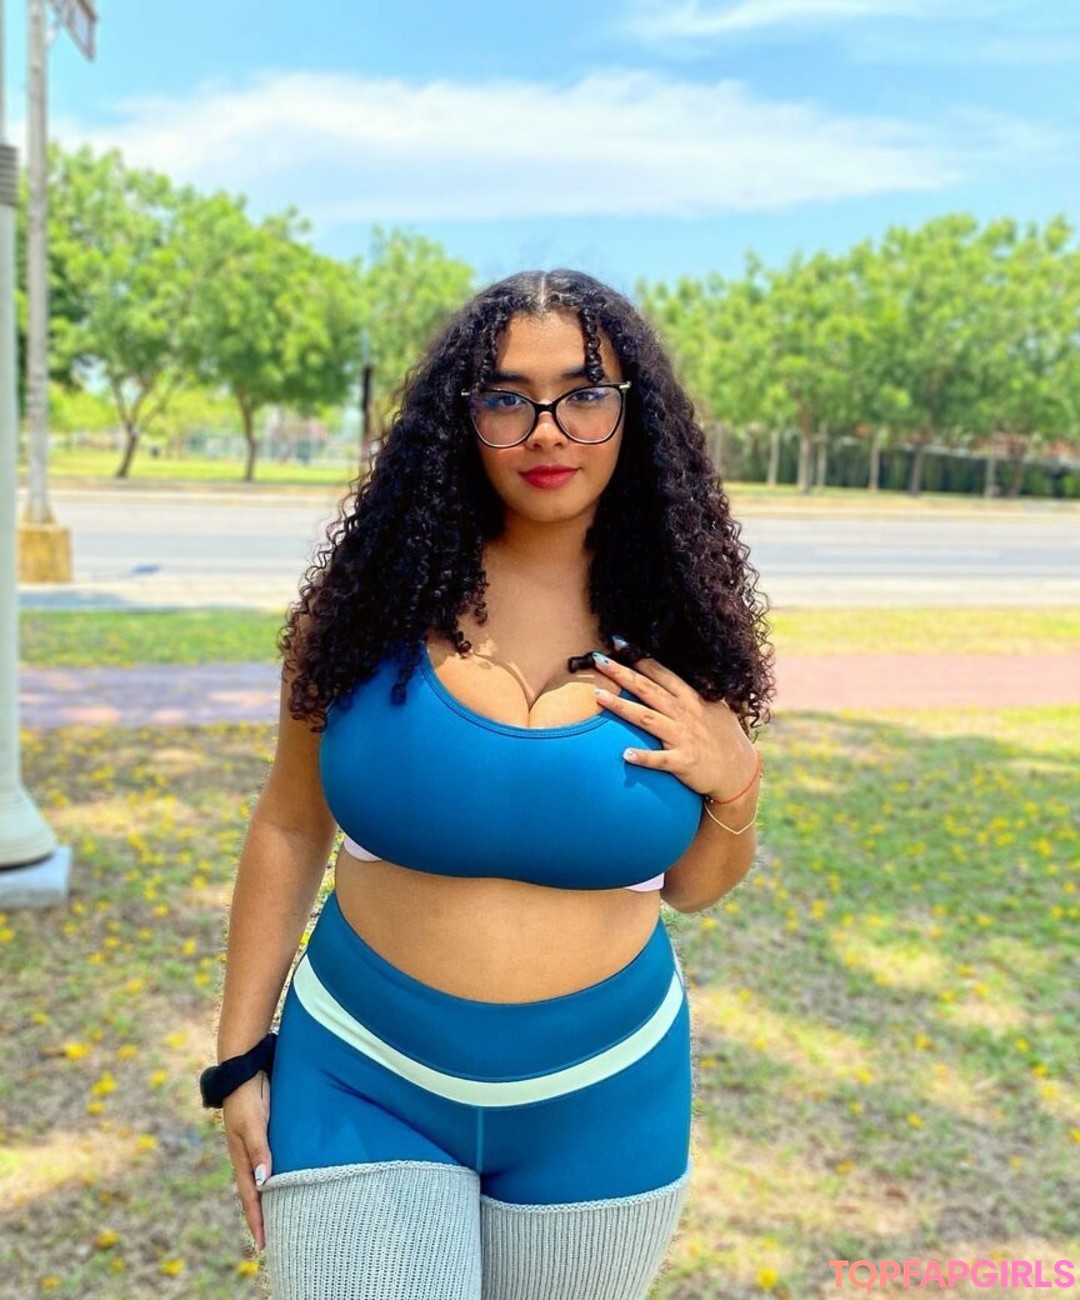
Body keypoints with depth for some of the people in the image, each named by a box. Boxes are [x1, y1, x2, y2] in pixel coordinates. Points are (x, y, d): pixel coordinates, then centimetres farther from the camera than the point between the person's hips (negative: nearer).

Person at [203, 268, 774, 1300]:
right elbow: (289, 828, -1)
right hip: (362, 1081, -1)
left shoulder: (677, 629, -6)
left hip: (602, 1106, 2)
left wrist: (734, 788, -15)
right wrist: (241, 1058, 2)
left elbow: (689, 889, 5)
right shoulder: (374, 592, -10)